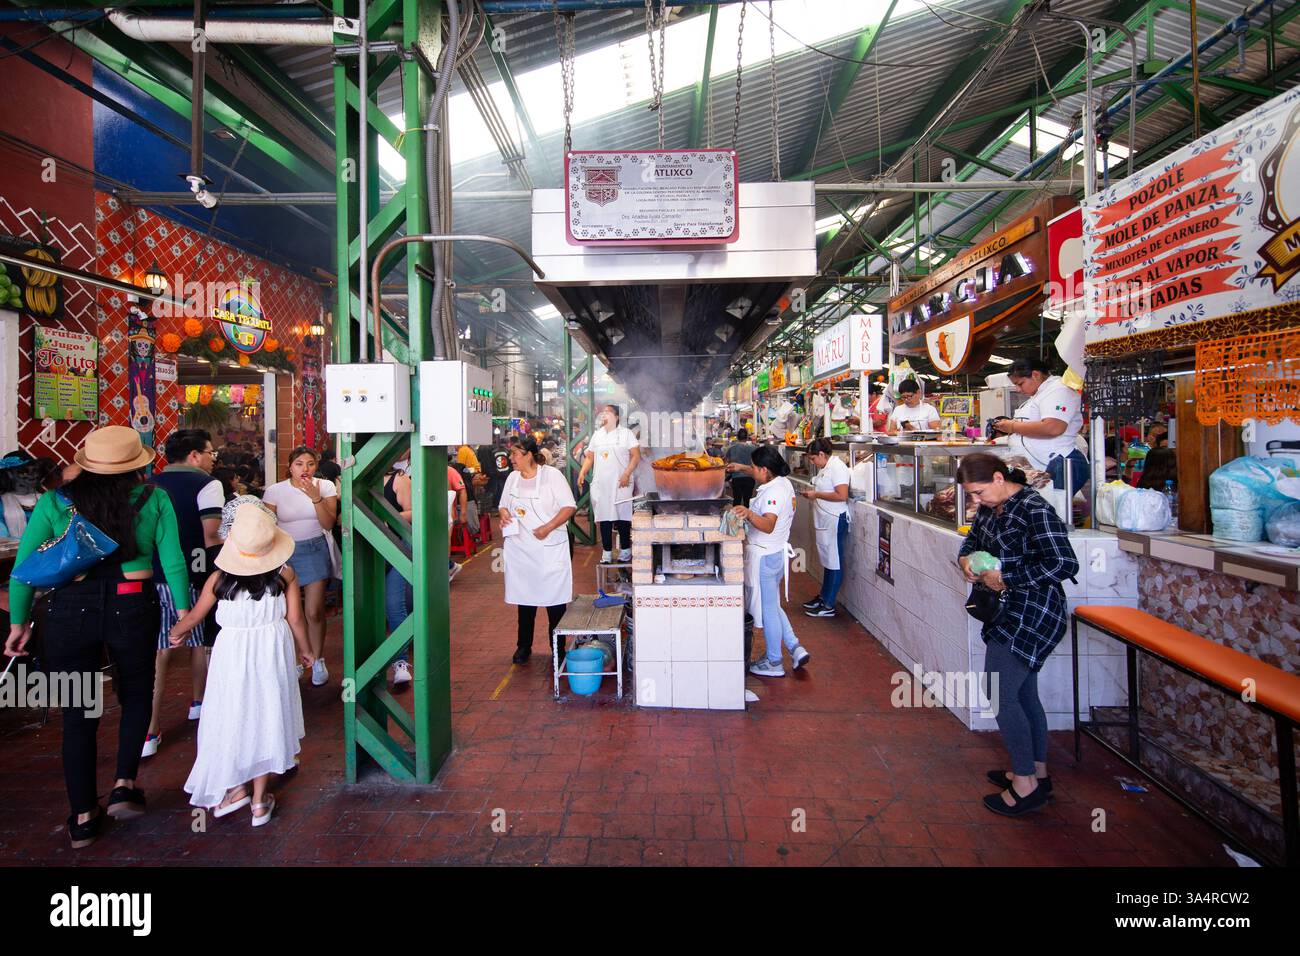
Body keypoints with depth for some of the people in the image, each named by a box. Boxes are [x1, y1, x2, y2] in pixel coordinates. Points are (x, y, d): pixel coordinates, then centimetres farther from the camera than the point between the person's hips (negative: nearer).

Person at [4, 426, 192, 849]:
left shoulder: (54, 501, 2)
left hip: (71, 609, 1)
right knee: (136, 696, 24)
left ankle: (83, 817, 24)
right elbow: (173, 561, -5)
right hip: (133, 608, -1)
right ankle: (124, 785, 17)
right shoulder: (154, 499, -2)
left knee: (78, 712, 14)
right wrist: (183, 610, 4)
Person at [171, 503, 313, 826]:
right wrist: (305, 650, 11)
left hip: (233, 652, -1)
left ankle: (235, 788, 26)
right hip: (273, 651, 1)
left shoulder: (219, 579, -10)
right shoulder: (284, 575, -11)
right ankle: (260, 801, 21)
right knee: (266, 717, 12)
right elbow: (295, 619, -6)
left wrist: (176, 632, 27)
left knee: (231, 718, 17)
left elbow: (194, 616, 5)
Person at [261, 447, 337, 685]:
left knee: (314, 612, -3)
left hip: (315, 551, 0)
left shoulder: (325, 486, -2)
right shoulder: (275, 490, -3)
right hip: (285, 551, 1)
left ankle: (318, 660, 16)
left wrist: (315, 498, -18)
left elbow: (328, 524, -7)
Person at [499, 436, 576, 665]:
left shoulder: (552, 475, -8)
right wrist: (504, 514, -5)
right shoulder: (512, 477, 8)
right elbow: (503, 505, 19)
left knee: (555, 598, 1)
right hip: (520, 548, 4)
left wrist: (548, 527, -20)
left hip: (550, 549, -4)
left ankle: (558, 648, 13)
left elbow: (569, 507, -10)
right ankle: (524, 646, 24)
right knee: (525, 597, 11)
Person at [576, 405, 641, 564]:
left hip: (620, 483, -4)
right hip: (600, 483, 4)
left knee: (622, 516, 0)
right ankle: (606, 551, 12)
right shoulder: (597, 435, 14)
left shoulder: (626, 433, 1)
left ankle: (625, 550, 12)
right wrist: (582, 473, 3)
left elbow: (636, 455, -4)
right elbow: (589, 457, 17)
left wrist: (626, 474, -14)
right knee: (604, 517, 4)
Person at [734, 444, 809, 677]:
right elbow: (763, 476, 29)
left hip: (764, 556, -10)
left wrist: (749, 514, -56)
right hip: (777, 552, 10)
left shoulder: (773, 493, -25)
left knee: (768, 609, 3)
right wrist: (741, 467, 28)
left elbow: (768, 525, -40)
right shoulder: (783, 482, 5)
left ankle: (773, 663, 16)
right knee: (772, 605, 21)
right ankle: (795, 648, 20)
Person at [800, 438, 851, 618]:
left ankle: (829, 606, 7)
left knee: (834, 563, 0)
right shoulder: (825, 467, 12)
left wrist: (816, 494, -18)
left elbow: (842, 495, -26)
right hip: (825, 522, 10)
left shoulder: (837, 467, -17)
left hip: (835, 522, -10)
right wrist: (812, 493, 5)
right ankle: (823, 597, 29)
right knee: (827, 561, 18)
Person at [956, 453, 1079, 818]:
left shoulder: (1035, 510, -21)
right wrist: (966, 558, -4)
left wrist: (1006, 578, -23)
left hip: (1031, 616, -9)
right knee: (1024, 694, 18)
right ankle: (1037, 770, 33)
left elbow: (1064, 564, -26)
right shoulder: (990, 507, 6)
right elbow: (973, 538, 20)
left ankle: (1025, 785, 10)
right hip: (1010, 613, 9)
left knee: (999, 695, -4)